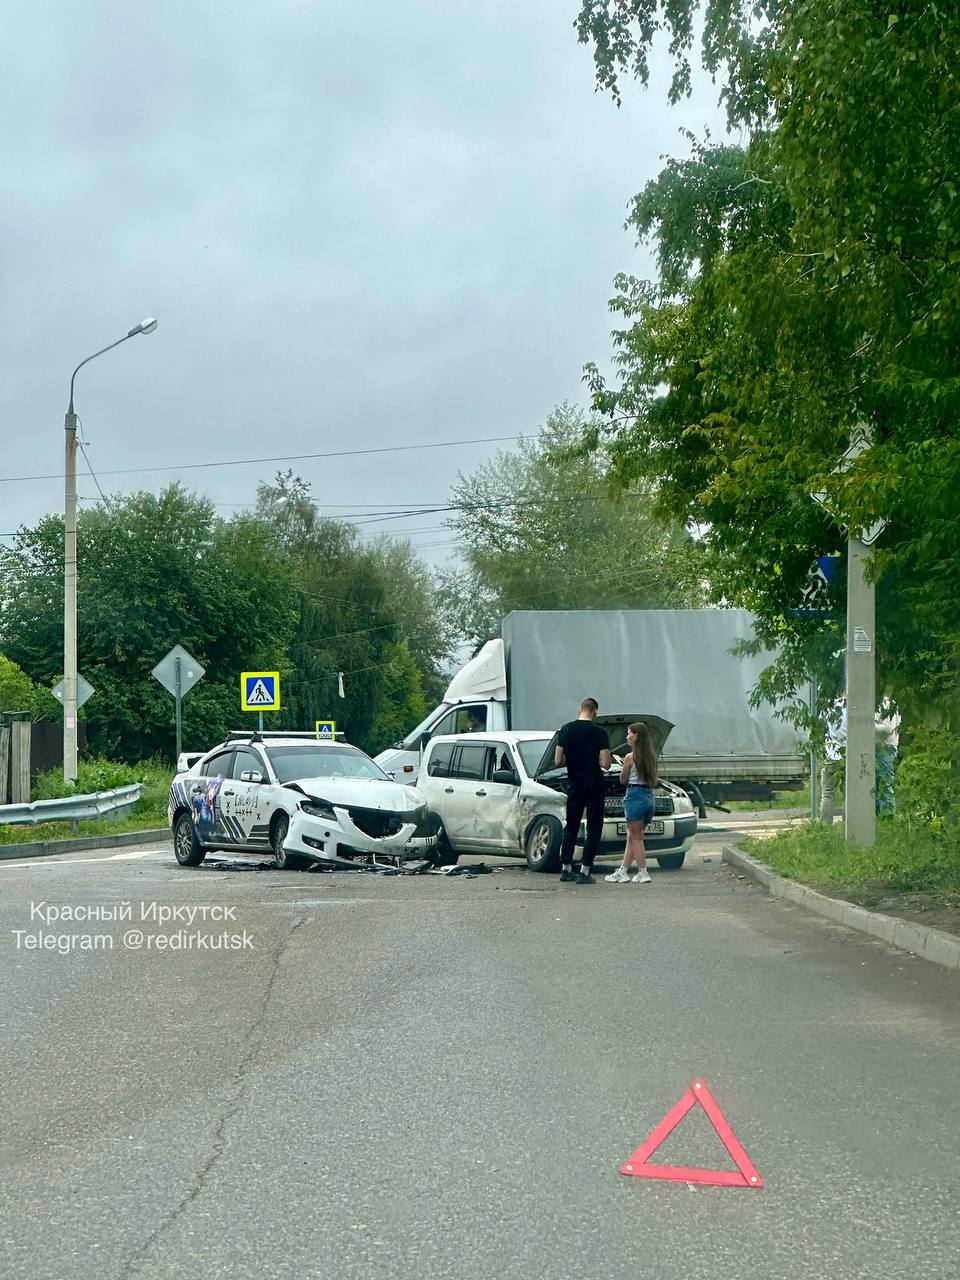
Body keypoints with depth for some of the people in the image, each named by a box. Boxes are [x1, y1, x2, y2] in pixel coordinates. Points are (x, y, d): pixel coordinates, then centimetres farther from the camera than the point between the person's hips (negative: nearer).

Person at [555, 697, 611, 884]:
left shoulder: (566, 730, 1)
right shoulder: (599, 733, -11)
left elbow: (558, 761, 3)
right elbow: (605, 764, -14)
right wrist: (595, 760, 8)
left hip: (574, 785, 4)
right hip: (595, 786, -4)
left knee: (571, 826, 16)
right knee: (594, 828, 3)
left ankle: (566, 869, 16)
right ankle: (584, 871, -2)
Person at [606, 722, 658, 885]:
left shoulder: (630, 758, -11)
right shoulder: (651, 757, 9)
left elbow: (623, 779, -1)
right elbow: (654, 781, 14)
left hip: (635, 796, -8)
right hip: (649, 798, 8)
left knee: (636, 838, -1)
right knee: (631, 837, 12)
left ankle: (643, 873, -2)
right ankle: (622, 872, 14)